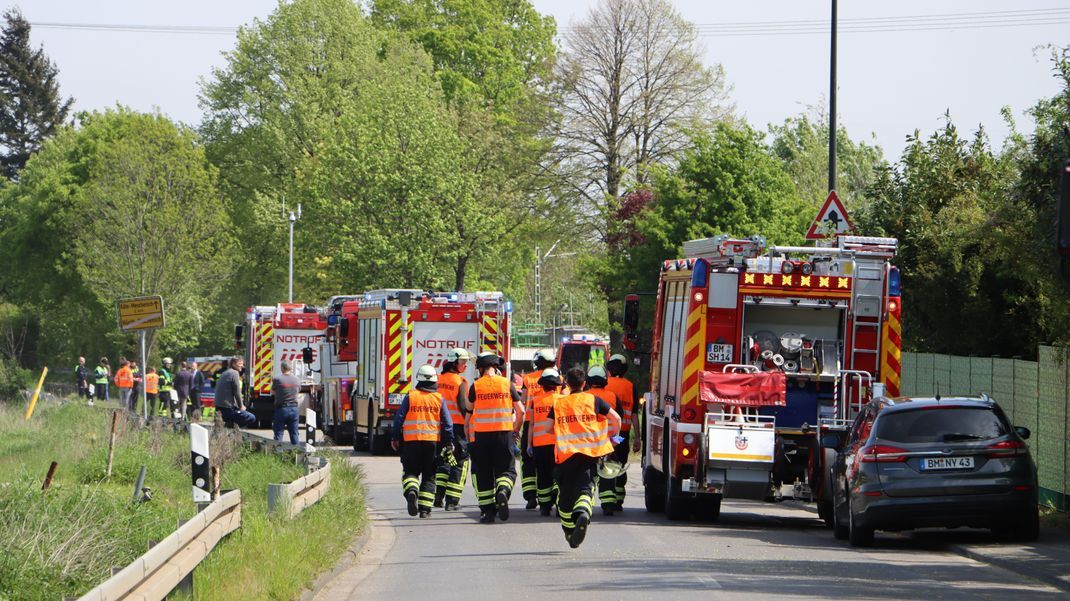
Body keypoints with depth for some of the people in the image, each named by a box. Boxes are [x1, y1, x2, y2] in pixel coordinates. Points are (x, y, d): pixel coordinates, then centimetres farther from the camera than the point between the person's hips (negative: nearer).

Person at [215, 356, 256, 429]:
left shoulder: (225, 373, 18)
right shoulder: (234, 373, -10)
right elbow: (237, 392, -13)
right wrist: (241, 406, 1)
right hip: (228, 408, -9)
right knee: (252, 418, -7)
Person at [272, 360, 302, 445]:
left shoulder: (277, 380, -11)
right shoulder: (297, 381, 1)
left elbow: (273, 392, 3)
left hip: (281, 408, -3)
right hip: (294, 408, 3)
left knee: (278, 434, 1)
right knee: (294, 434, 8)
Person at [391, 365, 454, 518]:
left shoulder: (410, 396, -1)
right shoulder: (439, 399, 2)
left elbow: (399, 418, 0)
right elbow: (447, 423, 1)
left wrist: (395, 438, 9)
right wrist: (449, 443, 7)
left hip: (411, 440, -1)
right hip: (432, 441, 1)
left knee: (410, 471, 9)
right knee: (429, 476, 9)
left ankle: (411, 491, -22)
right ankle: (425, 508, 4)